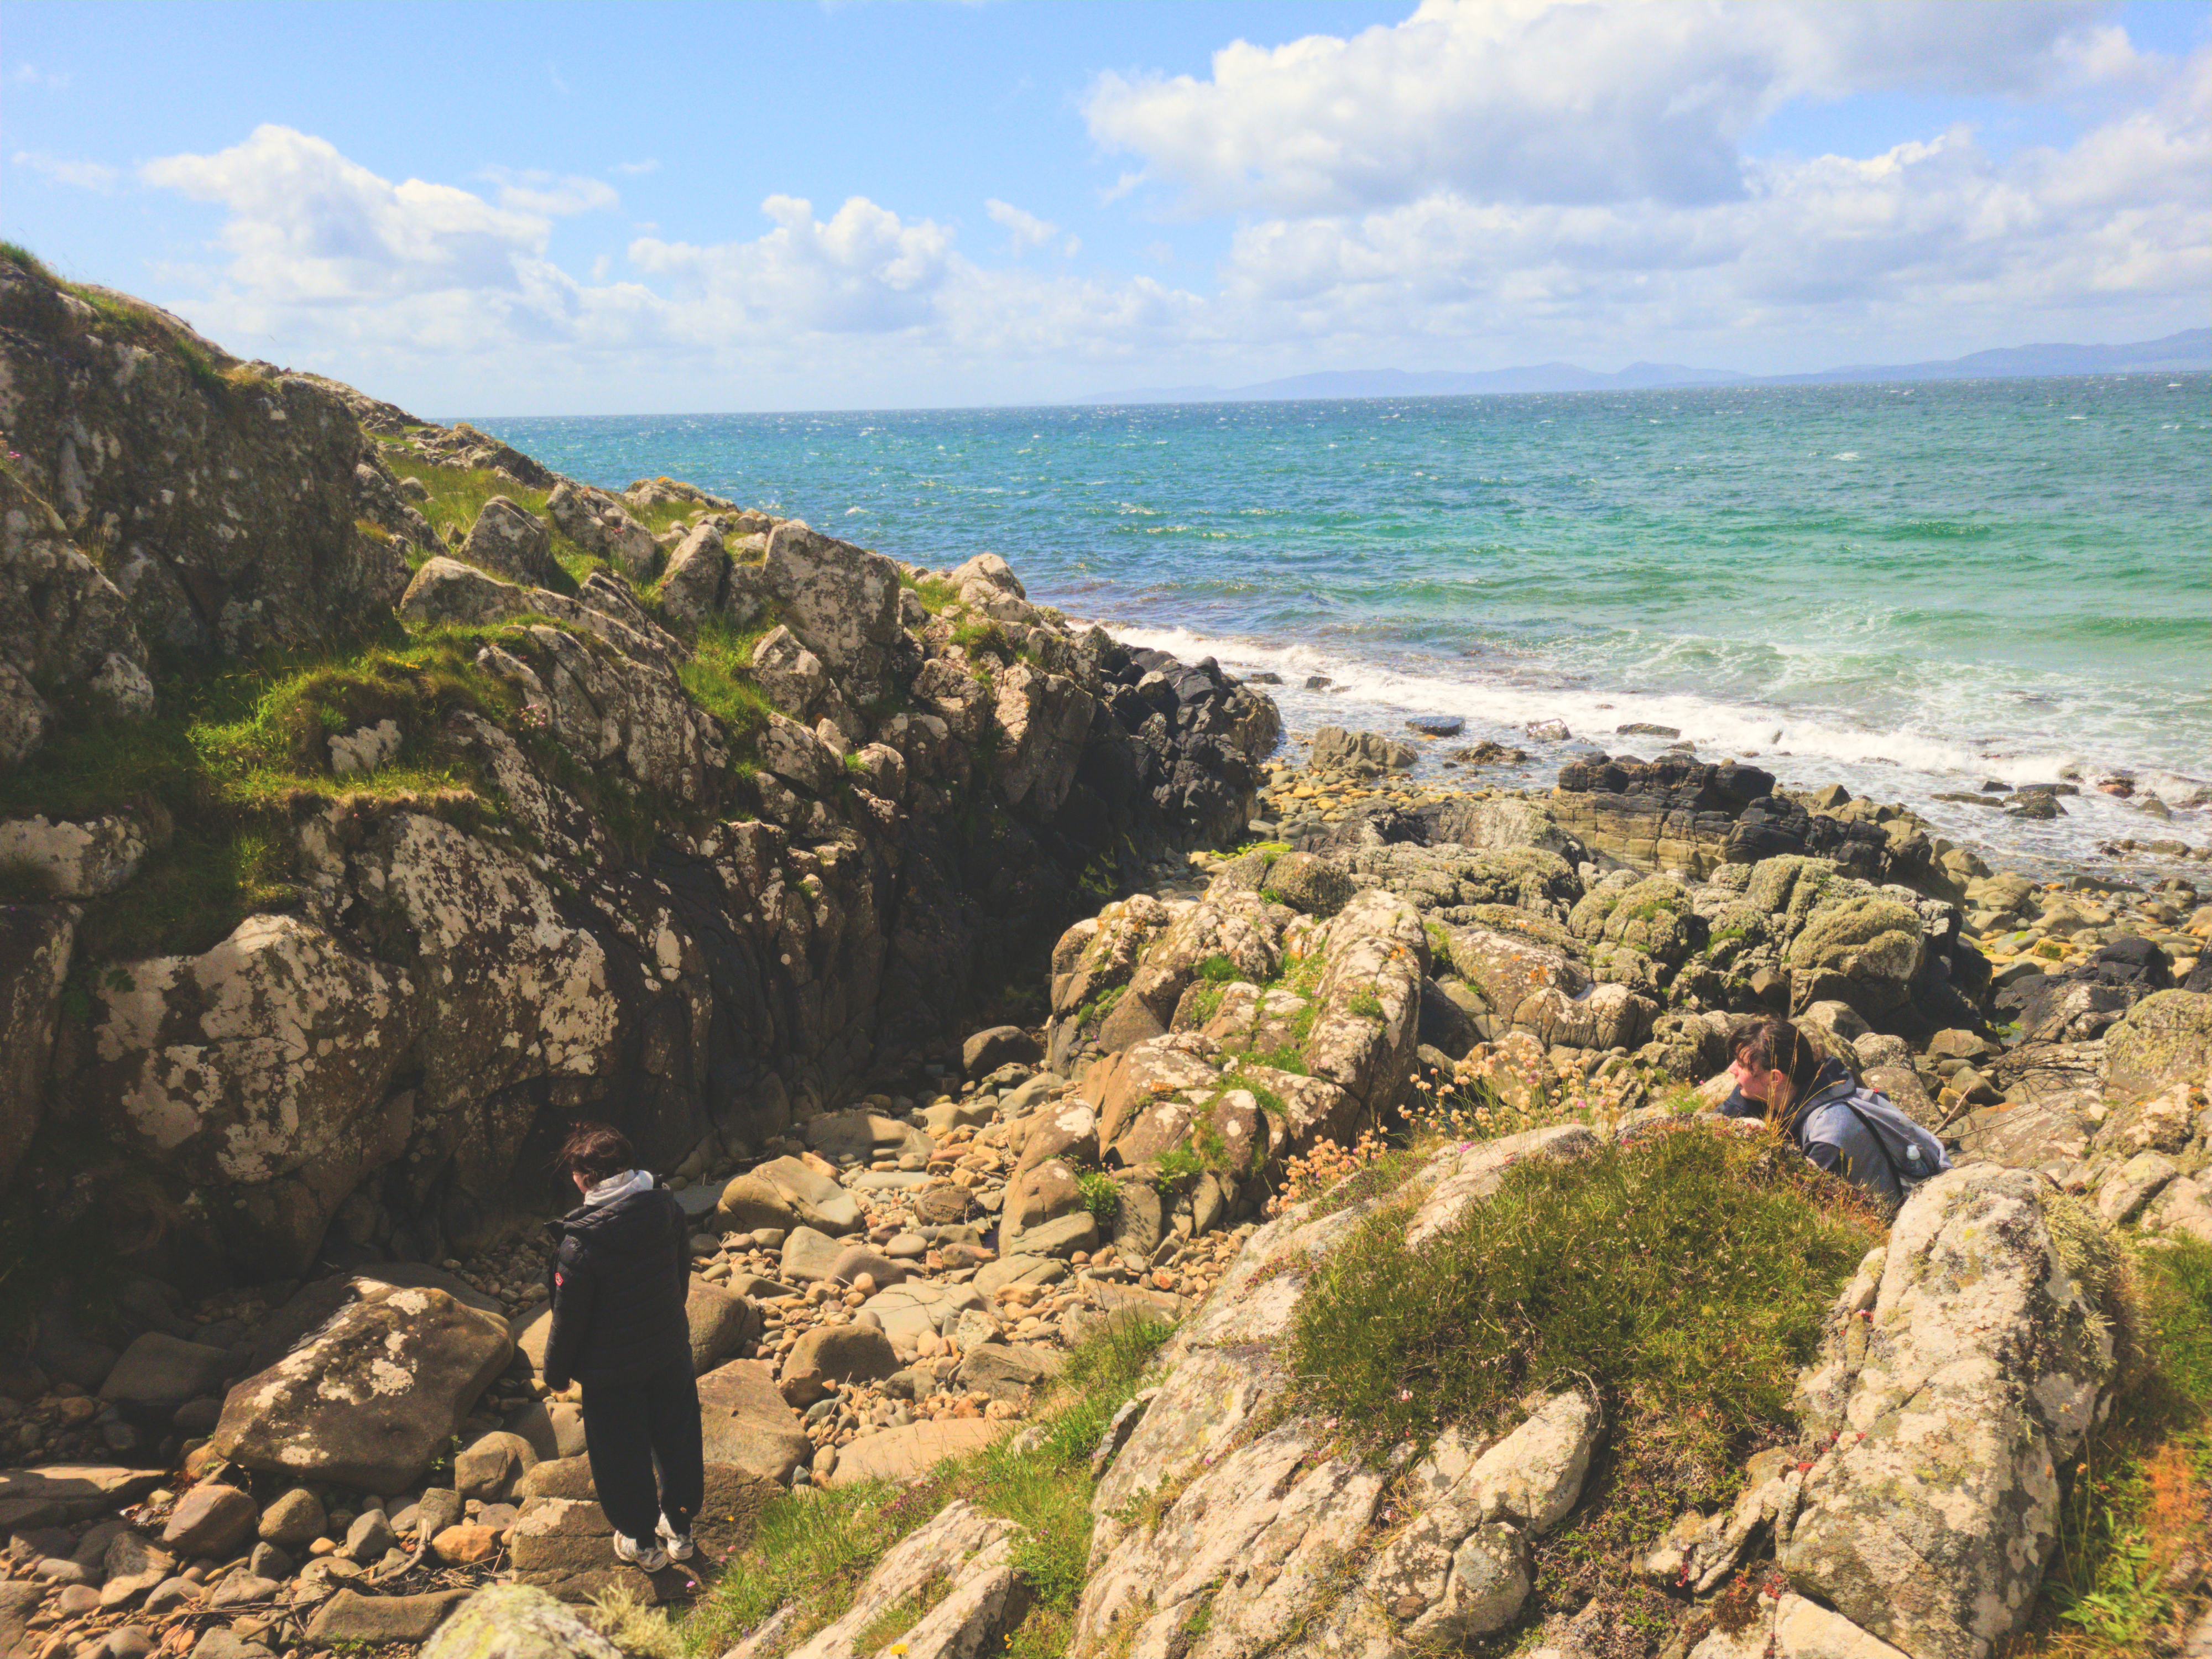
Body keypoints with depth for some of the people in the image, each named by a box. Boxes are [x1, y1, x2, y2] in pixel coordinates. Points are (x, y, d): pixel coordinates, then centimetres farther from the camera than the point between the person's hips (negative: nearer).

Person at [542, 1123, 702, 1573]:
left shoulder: (581, 1241, -29)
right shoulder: (668, 1208, -13)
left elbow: (569, 1317, -18)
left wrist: (557, 1371, 0)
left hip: (612, 1371, -5)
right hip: (671, 1350, 5)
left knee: (622, 1456, 18)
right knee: (677, 1440, 23)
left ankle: (641, 1541, 36)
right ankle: (680, 1526, 41)